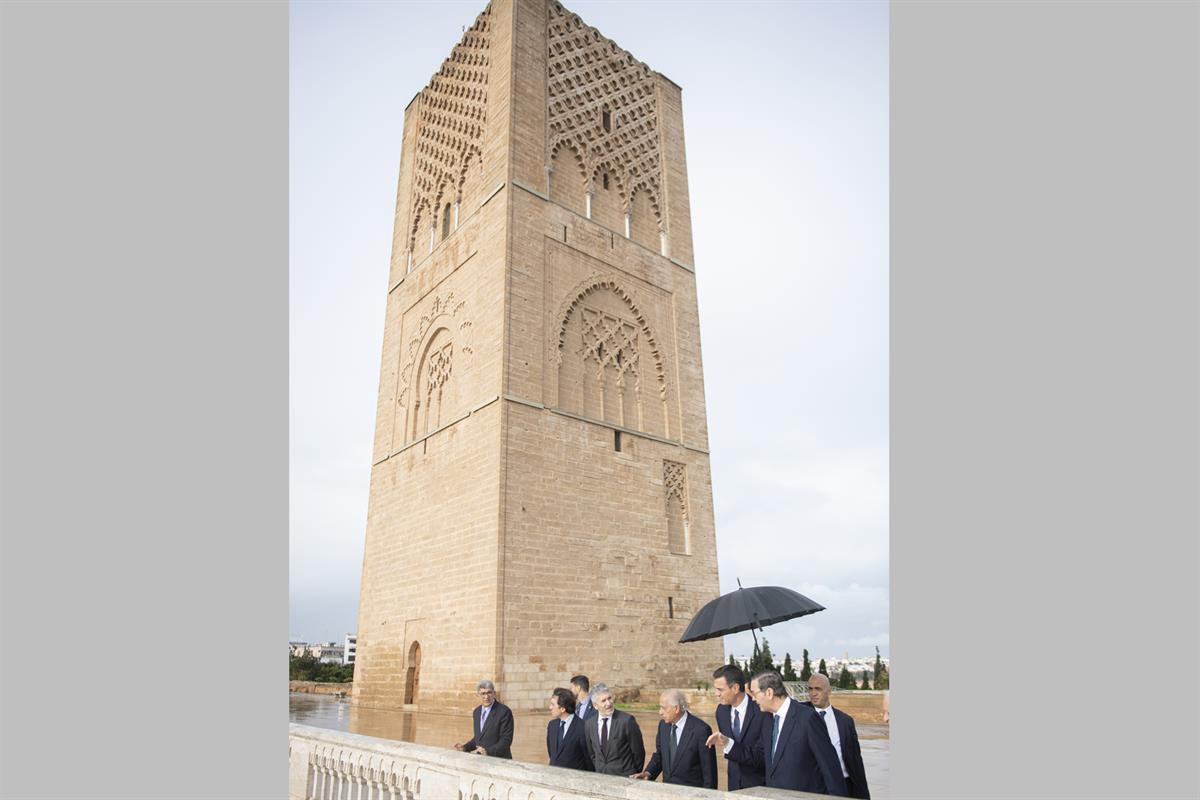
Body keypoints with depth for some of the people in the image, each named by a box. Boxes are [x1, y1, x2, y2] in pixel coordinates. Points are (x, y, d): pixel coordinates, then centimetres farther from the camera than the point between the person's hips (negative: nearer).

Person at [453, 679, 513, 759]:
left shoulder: (504, 711, -12)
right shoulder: (476, 712, 9)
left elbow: (506, 740, -14)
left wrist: (488, 751, -23)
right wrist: (465, 747, 3)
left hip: (498, 761, -6)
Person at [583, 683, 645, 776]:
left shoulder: (627, 720, -14)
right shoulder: (589, 723, 1)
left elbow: (638, 752, -5)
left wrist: (635, 776, 2)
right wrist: (598, 771, 8)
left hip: (625, 776, -4)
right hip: (600, 777, 4)